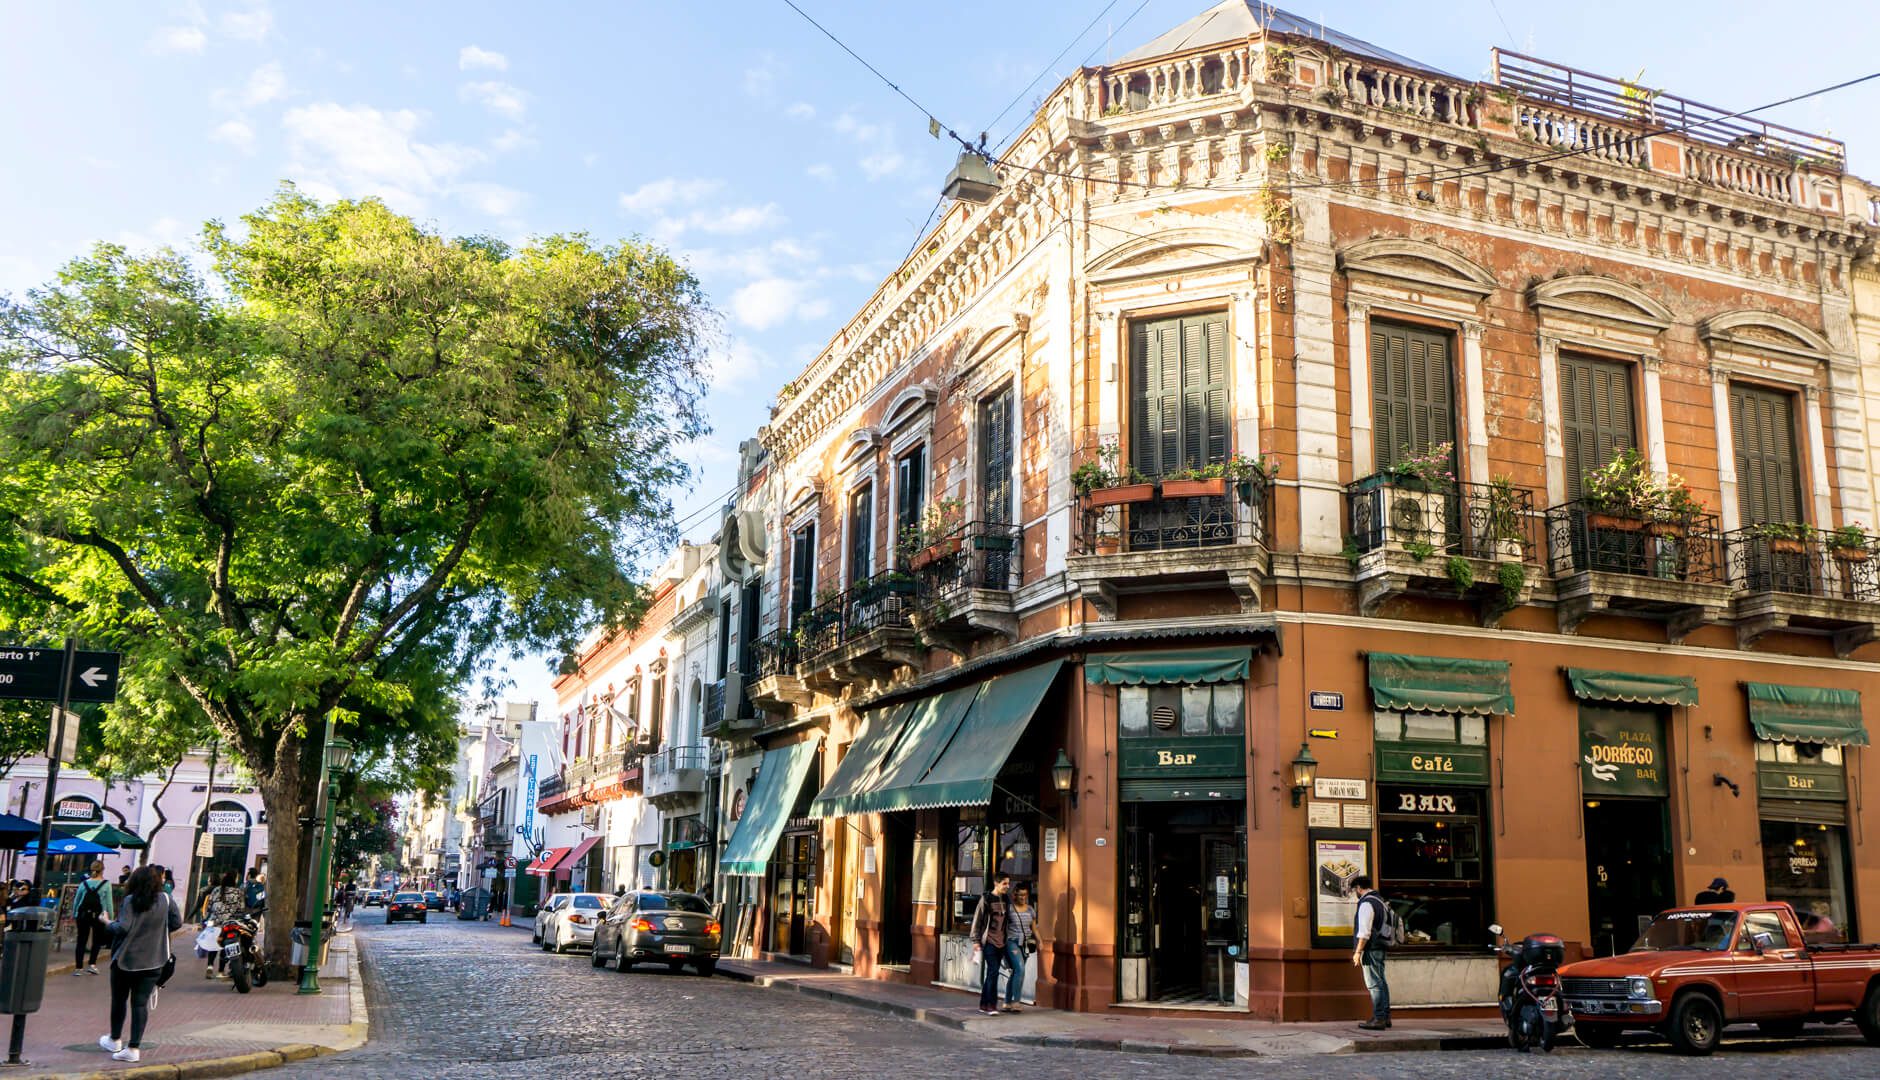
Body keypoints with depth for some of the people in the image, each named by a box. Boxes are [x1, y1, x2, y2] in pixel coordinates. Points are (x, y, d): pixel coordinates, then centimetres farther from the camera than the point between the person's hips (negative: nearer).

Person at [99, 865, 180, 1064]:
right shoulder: (165, 899, -3)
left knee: (119, 999, 17)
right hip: (153, 962, 2)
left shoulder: (131, 901, -13)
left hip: (126, 959, -2)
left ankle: (115, 1040, 34)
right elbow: (177, 923, 1)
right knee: (141, 1003, 5)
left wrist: (109, 923, -1)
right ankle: (133, 1048, 0)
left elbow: (122, 928, -21)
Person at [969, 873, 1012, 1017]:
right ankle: (991, 1005, -6)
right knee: (993, 971, -12)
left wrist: (1007, 940, 16)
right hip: (989, 941, -6)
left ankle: (984, 1005, 15)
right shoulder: (986, 899, -7)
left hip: (1001, 942, 6)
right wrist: (976, 940, -8)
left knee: (992, 973, 8)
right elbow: (977, 920, -6)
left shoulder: (1005, 900, 11)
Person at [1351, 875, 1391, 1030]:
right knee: (1381, 982, 15)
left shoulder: (1366, 903, -15)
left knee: (1374, 984, -8)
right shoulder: (1380, 900, 16)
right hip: (1380, 947, 10)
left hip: (1371, 949, -10)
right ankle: (1385, 1017, 21)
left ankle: (1379, 1019, -8)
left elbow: (1364, 932, -20)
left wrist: (1358, 952, -17)